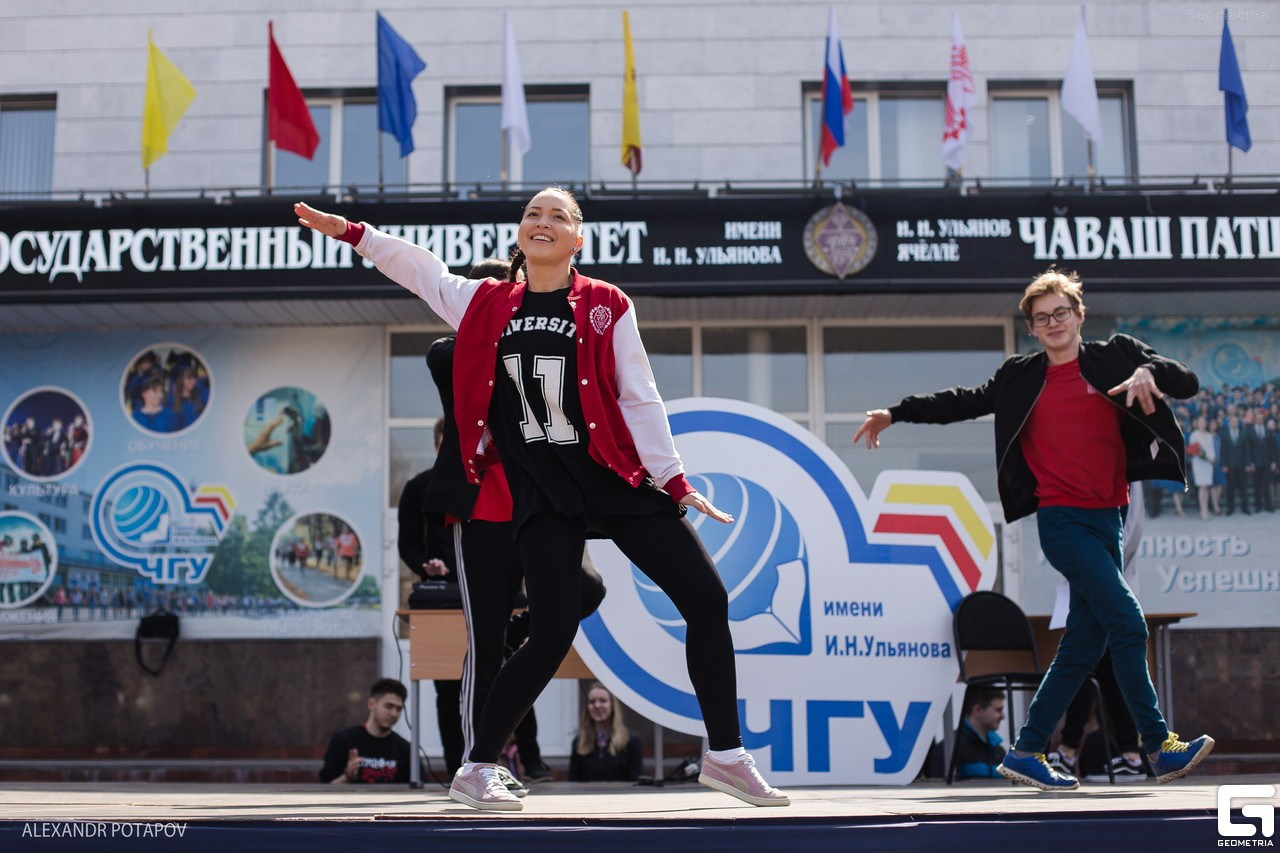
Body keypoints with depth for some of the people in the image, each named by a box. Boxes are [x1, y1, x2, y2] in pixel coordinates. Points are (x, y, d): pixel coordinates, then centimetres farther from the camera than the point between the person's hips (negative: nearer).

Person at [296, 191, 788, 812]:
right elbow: (421, 268, 19)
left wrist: (675, 481, -2)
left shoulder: (606, 306, 1)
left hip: (622, 480, 1)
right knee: (553, 635, -11)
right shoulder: (488, 305, 6)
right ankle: (476, 769, 8)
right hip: (543, 495, -1)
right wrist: (351, 230, 15)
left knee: (707, 600, -5)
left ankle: (725, 755, 11)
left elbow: (639, 400, 1)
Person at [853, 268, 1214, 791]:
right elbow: (965, 402, 18)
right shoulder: (1021, 378, 8)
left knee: (1085, 641, 4)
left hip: (1108, 518, 3)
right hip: (1062, 519, -3)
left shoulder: (1116, 357, 9)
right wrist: (896, 413, 16)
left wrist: (1150, 372, -16)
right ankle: (1160, 746, -8)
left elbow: (1188, 384, 5)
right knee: (1127, 621, -15)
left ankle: (1027, 752, 12)